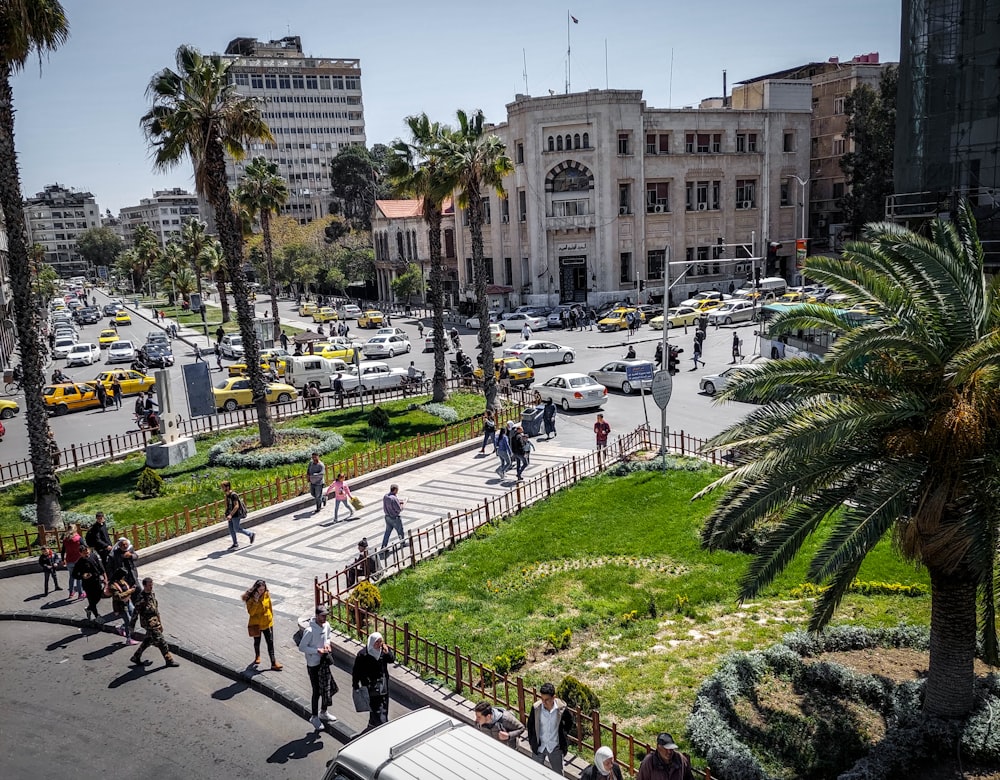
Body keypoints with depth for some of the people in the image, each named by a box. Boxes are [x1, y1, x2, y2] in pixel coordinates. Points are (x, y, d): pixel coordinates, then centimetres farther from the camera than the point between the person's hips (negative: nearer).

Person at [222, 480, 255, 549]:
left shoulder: (233, 495, -21)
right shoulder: (227, 495, 6)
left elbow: (236, 506, -25)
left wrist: (230, 515, -28)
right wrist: (227, 514, 19)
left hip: (236, 515, -9)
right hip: (231, 514, 9)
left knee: (237, 529, -3)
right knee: (231, 529, 8)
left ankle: (251, 534, 12)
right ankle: (235, 544, 18)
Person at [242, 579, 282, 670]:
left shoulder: (266, 595, -8)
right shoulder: (250, 598, -18)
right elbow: (251, 612, -26)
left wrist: (271, 617, 10)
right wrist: (256, 601, -34)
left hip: (267, 623, 1)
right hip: (256, 624, -1)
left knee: (270, 643, -2)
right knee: (257, 641, 21)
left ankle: (274, 663, -2)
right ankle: (257, 657, 46)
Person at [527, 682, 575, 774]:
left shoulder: (562, 708, -22)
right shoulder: (536, 707, -20)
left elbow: (569, 722, 0)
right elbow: (530, 724, -3)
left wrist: (564, 735, -1)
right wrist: (531, 741, -1)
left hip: (555, 747, 0)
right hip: (539, 746, 0)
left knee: (558, 773, 20)